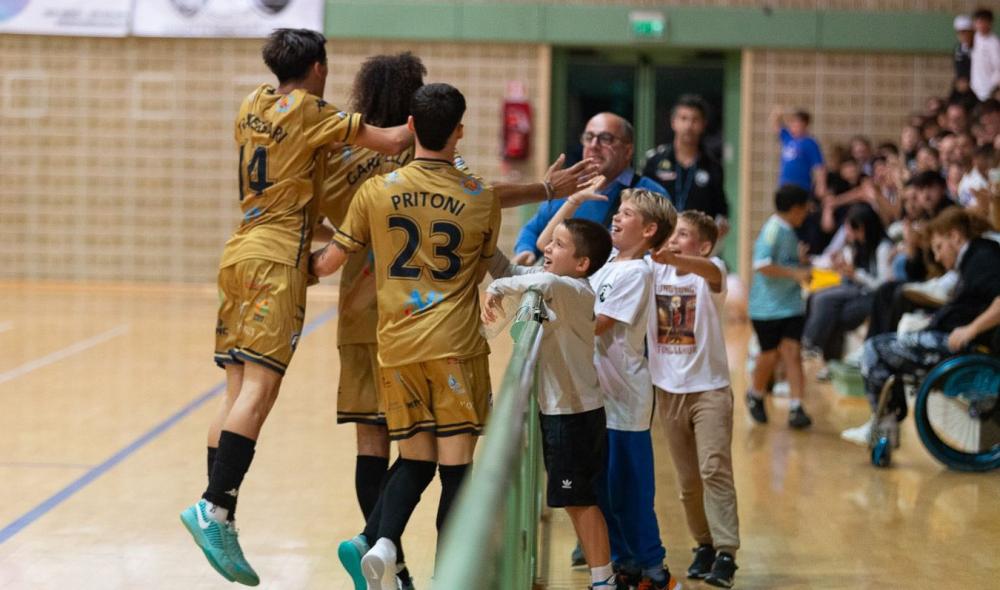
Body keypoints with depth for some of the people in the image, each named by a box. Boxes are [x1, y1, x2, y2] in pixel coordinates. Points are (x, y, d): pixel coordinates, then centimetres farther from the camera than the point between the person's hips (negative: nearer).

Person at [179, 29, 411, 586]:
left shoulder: (253, 105, 16)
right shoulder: (309, 111, -3)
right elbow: (391, 141, -6)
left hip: (240, 253, 8)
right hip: (277, 258, -8)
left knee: (239, 392, 5)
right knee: (260, 387, -15)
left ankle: (219, 519, 0)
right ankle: (214, 506, -27)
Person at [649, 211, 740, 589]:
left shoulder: (712, 270, -10)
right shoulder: (655, 273, 4)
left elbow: (707, 270, -34)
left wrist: (671, 259, -52)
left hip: (708, 388, -5)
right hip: (668, 390, 5)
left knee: (714, 469, -13)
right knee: (687, 479, 11)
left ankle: (725, 553, -14)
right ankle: (704, 545, 22)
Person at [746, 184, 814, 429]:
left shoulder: (789, 232, 10)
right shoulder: (773, 230, -15)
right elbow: (762, 265, -26)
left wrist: (802, 261, 11)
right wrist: (795, 273, -26)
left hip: (791, 305, 6)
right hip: (768, 307, -6)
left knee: (792, 352, -4)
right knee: (770, 355, 5)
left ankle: (796, 408, -8)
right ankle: (755, 395, 31)